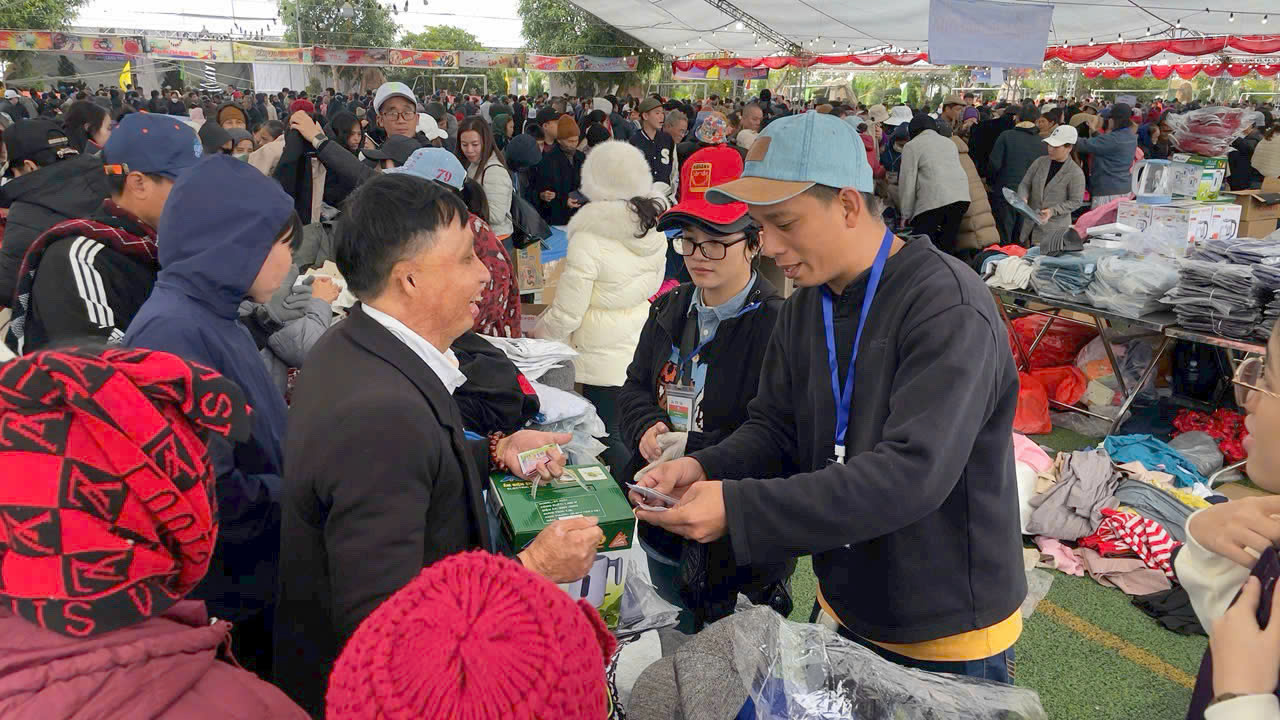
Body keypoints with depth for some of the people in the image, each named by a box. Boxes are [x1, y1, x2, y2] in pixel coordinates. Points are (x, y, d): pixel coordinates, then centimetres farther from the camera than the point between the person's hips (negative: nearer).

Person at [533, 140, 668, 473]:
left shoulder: (588, 239, -22)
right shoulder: (655, 232, -2)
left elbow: (566, 315, -17)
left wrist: (537, 333, 2)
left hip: (602, 355, -7)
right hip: (643, 349, 7)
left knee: (608, 437, 5)